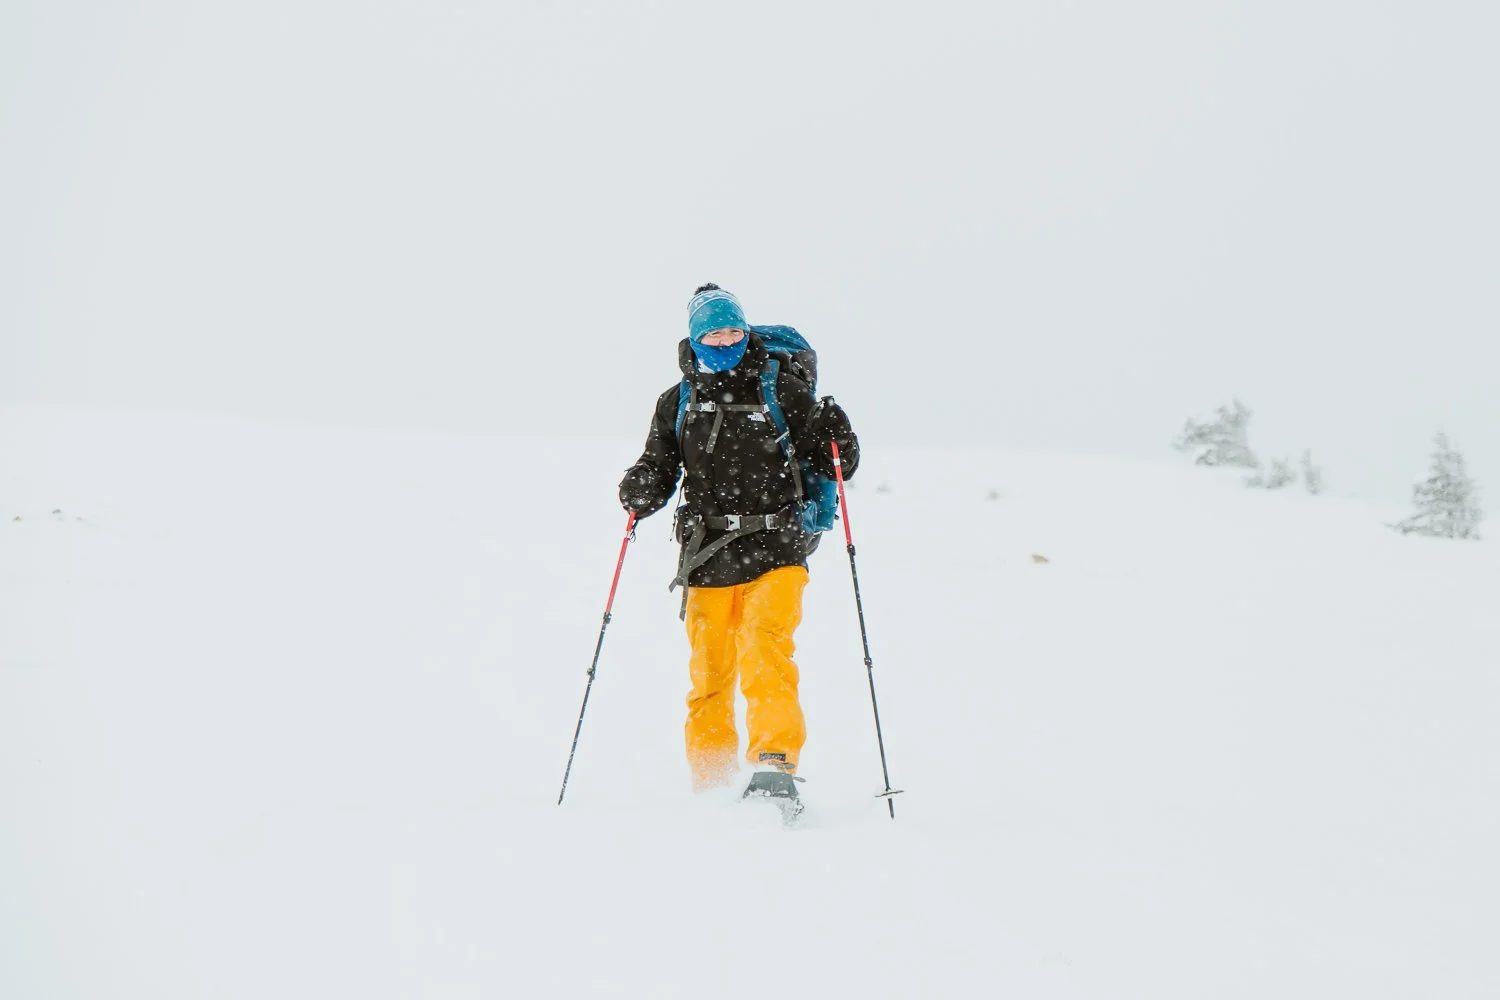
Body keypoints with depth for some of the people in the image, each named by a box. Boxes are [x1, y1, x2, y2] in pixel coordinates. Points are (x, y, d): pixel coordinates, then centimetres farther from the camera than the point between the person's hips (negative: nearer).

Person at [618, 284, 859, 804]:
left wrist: (837, 436, -14)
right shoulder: (677, 403, 10)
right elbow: (658, 471, 15)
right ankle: (711, 789, 18)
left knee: (765, 653, -21)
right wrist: (639, 491, -6)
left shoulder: (782, 391, 4)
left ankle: (775, 766, -23)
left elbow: (836, 468, 7)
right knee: (709, 677, 5)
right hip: (707, 558, 2)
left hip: (775, 552, -2)